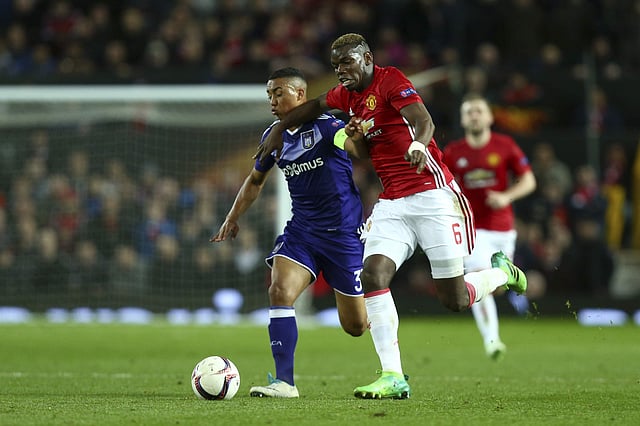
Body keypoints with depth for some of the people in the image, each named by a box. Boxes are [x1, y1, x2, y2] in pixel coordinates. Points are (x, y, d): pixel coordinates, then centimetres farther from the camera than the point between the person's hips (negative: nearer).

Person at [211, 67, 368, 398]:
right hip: (301, 229, 5)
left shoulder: (323, 125, -14)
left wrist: (358, 135, -57)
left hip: (343, 231, -5)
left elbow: (355, 146, -34)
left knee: (355, 326, 1)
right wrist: (232, 218, 19)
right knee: (280, 291, -21)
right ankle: (284, 381, -19)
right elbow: (256, 179, 23)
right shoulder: (274, 135, 5)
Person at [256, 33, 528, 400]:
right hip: (392, 203, 7)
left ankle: (502, 273, 30)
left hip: (432, 195, -7)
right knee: (373, 275, -16)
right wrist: (279, 130, 31)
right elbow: (314, 106, 37)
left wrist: (418, 145, -47)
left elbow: (424, 121, -26)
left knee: (455, 300, -5)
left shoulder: (391, 81, -9)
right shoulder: (347, 96, 15)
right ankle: (393, 377, -15)